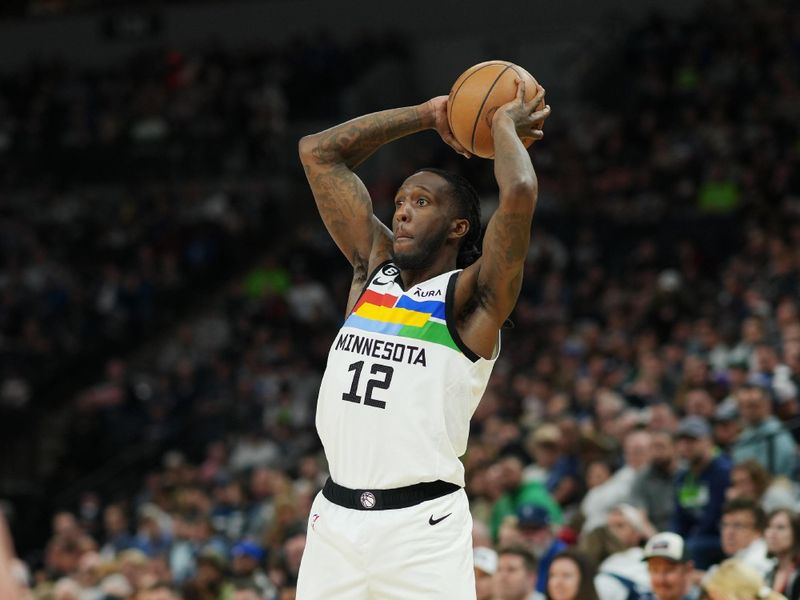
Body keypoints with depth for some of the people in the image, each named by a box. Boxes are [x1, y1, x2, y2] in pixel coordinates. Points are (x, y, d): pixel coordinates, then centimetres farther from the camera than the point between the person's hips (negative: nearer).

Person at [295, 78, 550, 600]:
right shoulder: (373, 267, 14)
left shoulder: (471, 297, -2)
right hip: (336, 515, 6)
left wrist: (504, 124, -1)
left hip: (422, 524, -6)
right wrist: (428, 116, 18)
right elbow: (318, 153, 17)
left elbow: (520, 194, -19)